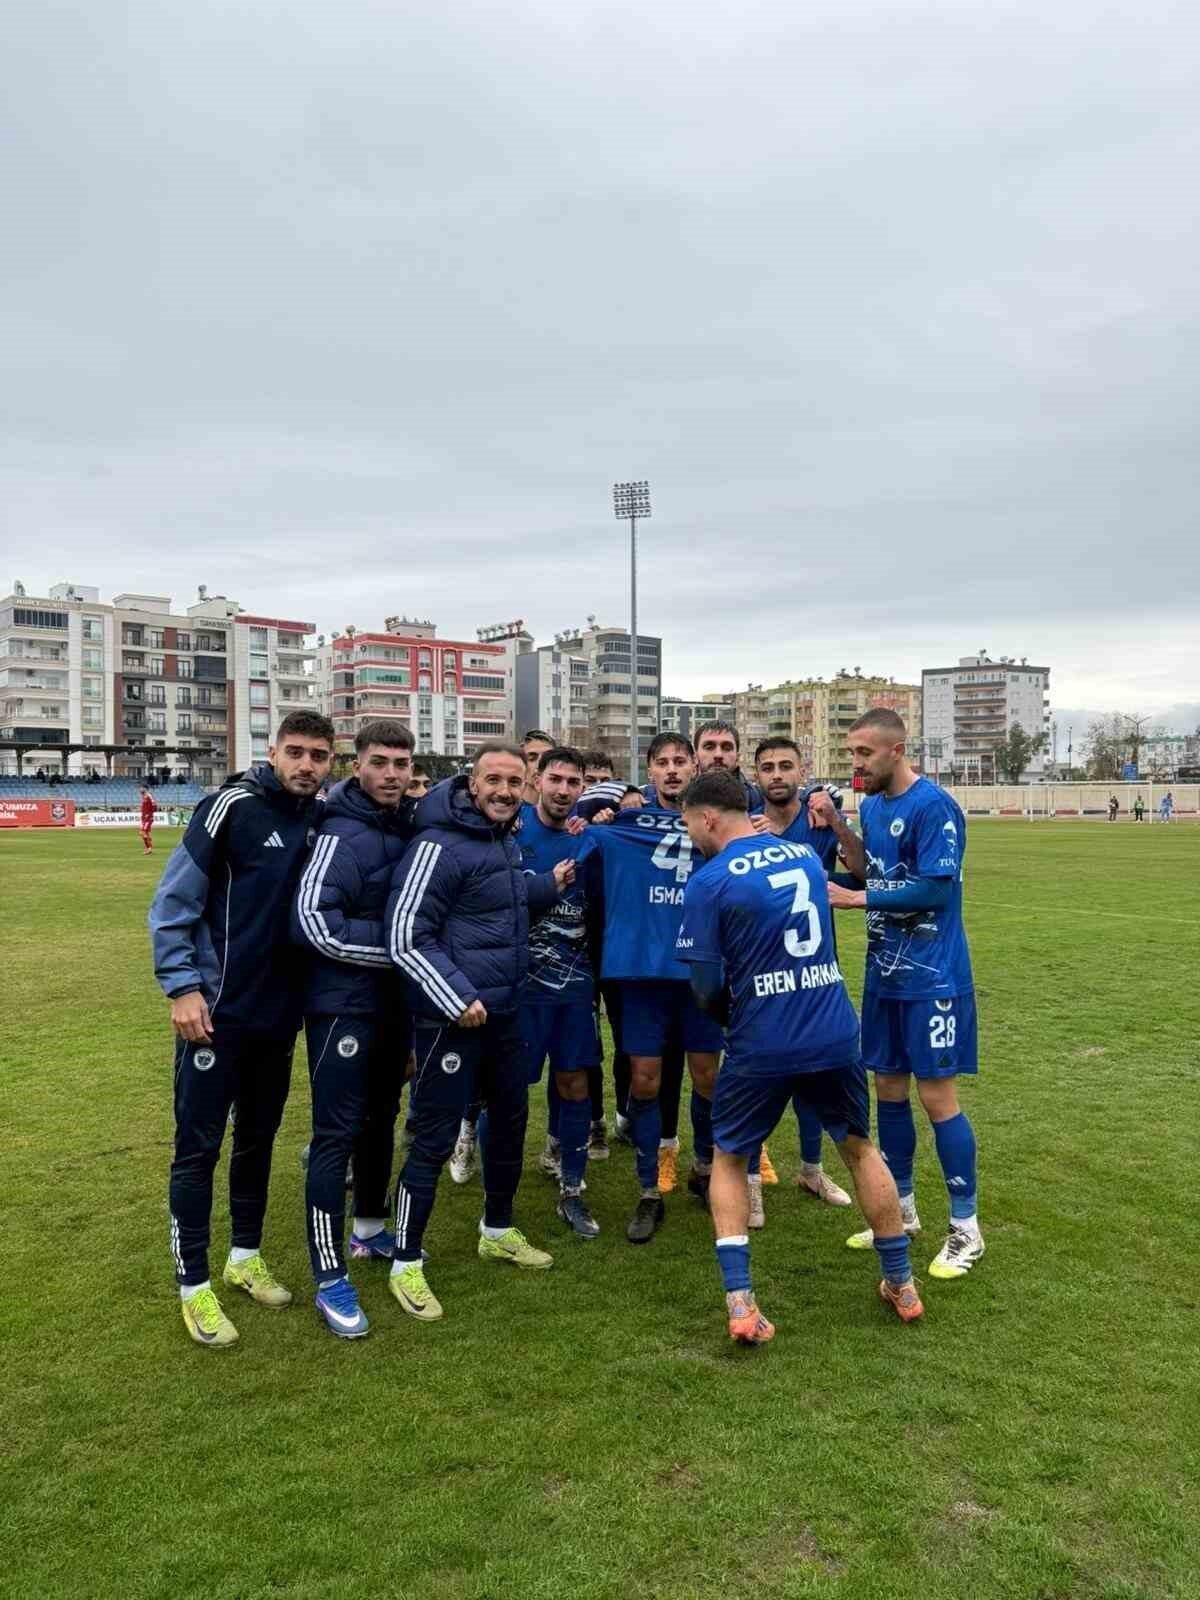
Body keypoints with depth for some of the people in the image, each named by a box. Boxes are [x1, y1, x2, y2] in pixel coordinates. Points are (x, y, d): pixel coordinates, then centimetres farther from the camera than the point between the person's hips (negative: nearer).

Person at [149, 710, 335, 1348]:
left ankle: (246, 1258, 34)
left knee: (258, 1138, 17)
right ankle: (194, 1287, 17)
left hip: (280, 1013, 5)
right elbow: (173, 902, -11)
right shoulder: (233, 806, -13)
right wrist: (182, 986, -16)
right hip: (217, 1010, -5)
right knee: (198, 1146, 3)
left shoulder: (323, 817, 3)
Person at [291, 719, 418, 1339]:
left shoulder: (411, 825, 4)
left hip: (393, 1002, 8)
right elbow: (313, 922, -24)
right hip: (343, 1004, -7)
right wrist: (395, 946, -18)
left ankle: (370, 1228, 40)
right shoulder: (341, 835, -17)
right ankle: (330, 1279, 8)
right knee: (337, 1135, -3)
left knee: (381, 1119, 20)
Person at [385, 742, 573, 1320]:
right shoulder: (439, 846, -19)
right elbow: (405, 938, -21)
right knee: (434, 1139, -1)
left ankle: (498, 1231, 41)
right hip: (451, 1017, -9)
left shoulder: (508, 840, 8)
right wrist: (458, 1000, -22)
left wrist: (548, 886, 7)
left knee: (510, 1118, 20)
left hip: (503, 1012, 9)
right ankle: (405, 1265, 17)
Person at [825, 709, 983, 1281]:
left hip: (931, 979, -8)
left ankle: (966, 1228, 16)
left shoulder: (934, 807, -16)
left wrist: (857, 899, -18)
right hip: (884, 973, 8)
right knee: (888, 1089, 13)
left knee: (937, 1095, -1)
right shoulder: (871, 805, 9)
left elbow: (935, 889, -21)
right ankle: (902, 1210, 29)